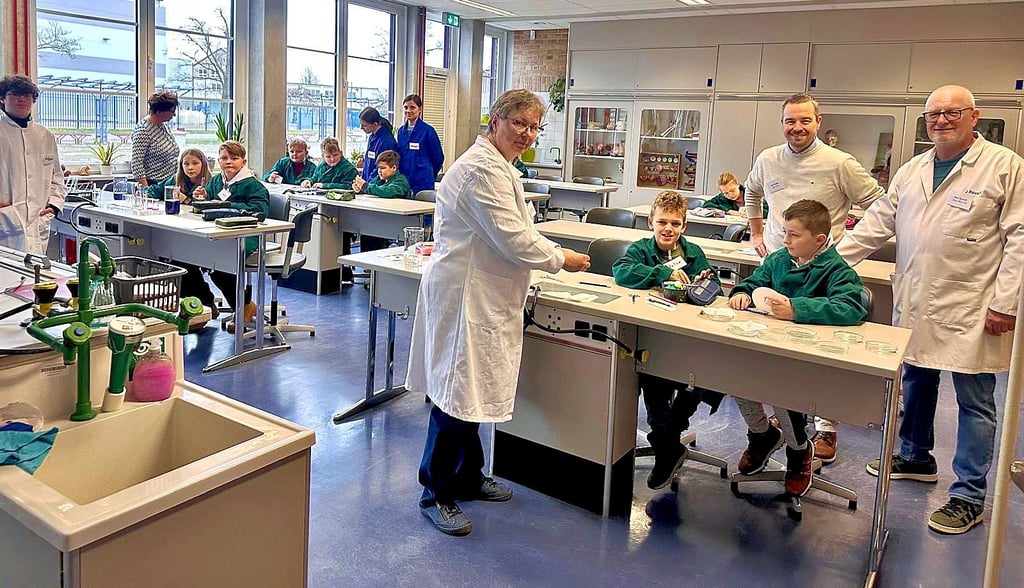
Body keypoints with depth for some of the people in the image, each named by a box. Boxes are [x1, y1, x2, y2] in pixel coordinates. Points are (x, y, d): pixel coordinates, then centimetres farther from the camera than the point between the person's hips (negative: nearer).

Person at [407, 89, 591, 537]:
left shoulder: (500, 167, 18)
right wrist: (560, 260, -8)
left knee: (470, 388, 17)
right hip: (464, 294, -11)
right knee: (457, 390, -4)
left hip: (485, 297, 11)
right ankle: (435, 493, 9)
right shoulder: (481, 169, -17)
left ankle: (467, 477, 30)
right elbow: (512, 237, -21)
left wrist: (552, 254, 14)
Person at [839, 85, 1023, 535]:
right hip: (915, 305, 6)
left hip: (971, 312, -5)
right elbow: (878, 222, 13)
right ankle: (915, 458, 37)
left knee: (974, 403, 3)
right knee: (915, 386, 18)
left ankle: (969, 497, 13)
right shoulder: (911, 171, 12)